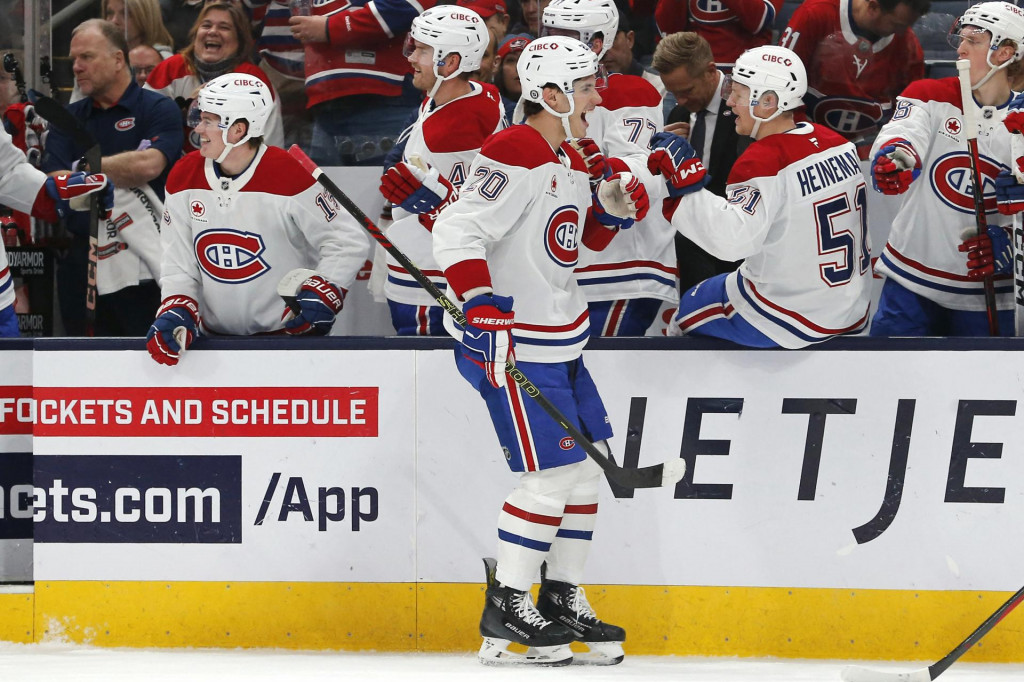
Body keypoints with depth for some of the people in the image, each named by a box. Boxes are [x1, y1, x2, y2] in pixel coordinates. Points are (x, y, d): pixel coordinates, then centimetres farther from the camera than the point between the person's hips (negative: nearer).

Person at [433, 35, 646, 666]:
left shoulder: (570, 161, 13)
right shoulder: (514, 155, -18)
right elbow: (458, 231, -25)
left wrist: (613, 209, 6)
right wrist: (482, 307, -32)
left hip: (561, 340, 10)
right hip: (511, 340, -10)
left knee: (588, 462, 11)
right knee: (552, 472, -9)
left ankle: (563, 598, 22)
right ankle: (506, 611, 0)